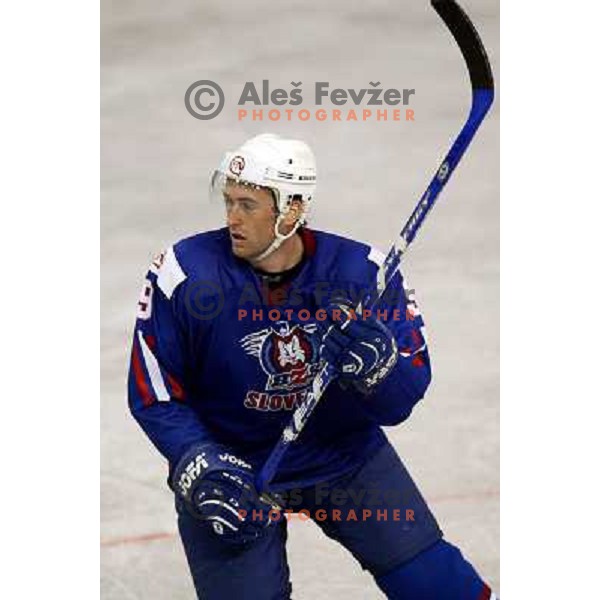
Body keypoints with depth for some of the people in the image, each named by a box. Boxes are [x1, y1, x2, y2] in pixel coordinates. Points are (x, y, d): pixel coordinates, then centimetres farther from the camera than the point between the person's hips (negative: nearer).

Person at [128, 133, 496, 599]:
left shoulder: (362, 271, -16)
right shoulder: (185, 272, -19)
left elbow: (401, 402, -15)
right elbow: (154, 395, -11)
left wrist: (378, 364, -38)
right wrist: (202, 470, -24)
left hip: (345, 453, 1)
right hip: (228, 460, -1)